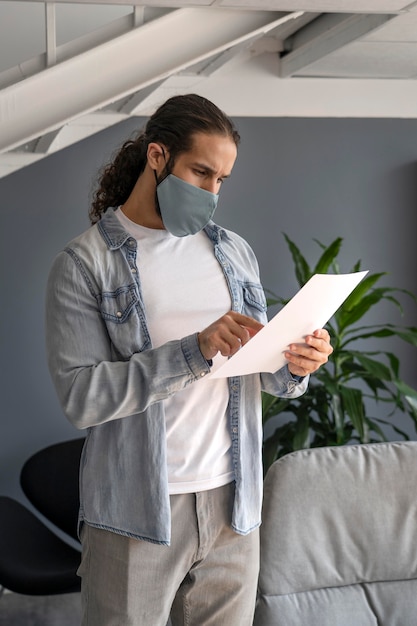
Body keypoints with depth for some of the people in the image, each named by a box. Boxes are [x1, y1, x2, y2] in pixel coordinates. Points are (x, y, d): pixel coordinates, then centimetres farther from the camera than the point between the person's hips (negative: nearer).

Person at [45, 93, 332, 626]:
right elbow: (80, 397, -16)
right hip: (136, 515, -4)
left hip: (232, 503, 5)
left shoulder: (233, 251, 10)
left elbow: (265, 375, 12)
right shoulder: (84, 263, -6)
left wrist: (295, 367, -11)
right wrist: (196, 350, -23)